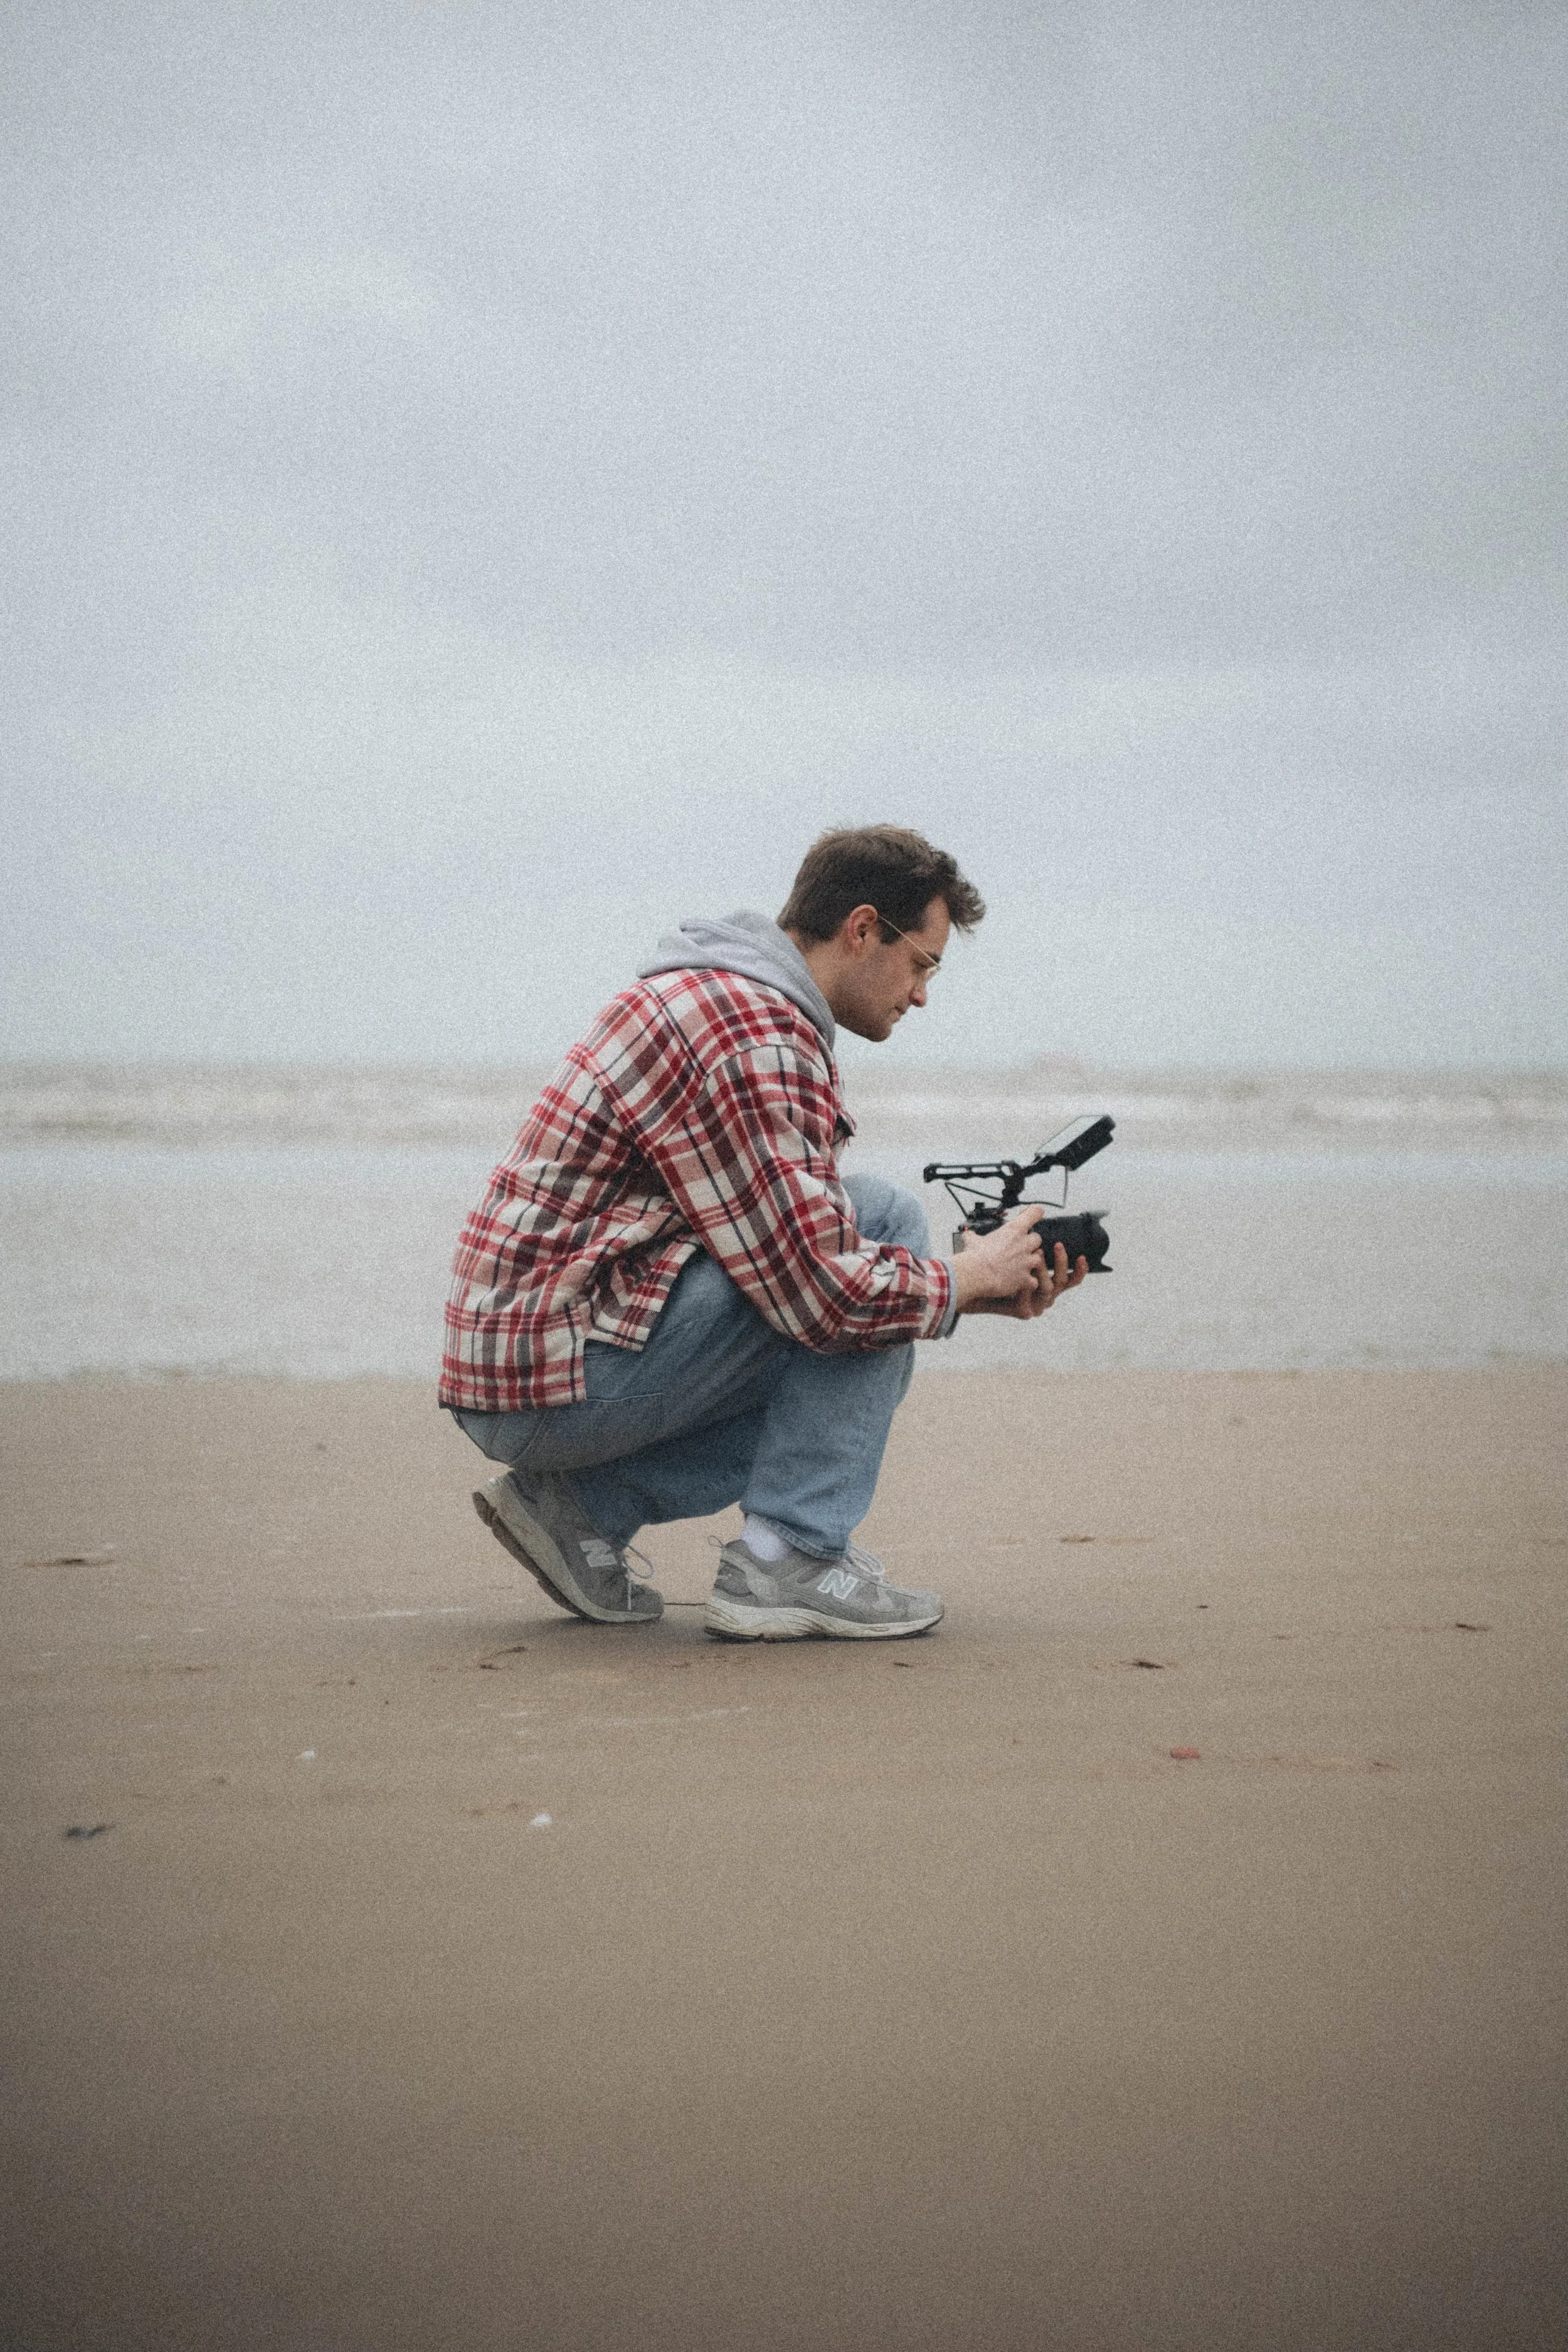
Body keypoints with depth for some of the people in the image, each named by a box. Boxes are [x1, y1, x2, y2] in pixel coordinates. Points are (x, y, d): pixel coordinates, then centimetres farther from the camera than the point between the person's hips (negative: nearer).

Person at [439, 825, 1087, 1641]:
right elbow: (821, 1291, -21)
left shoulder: (726, 997, 18)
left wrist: (992, 1290, 11)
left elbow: (791, 1256, 21)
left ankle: (583, 1503, 12)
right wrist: (969, 1275, -3)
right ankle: (789, 1561, -9)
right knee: (883, 1216, -9)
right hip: (556, 1372, -10)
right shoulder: (749, 1038, -17)